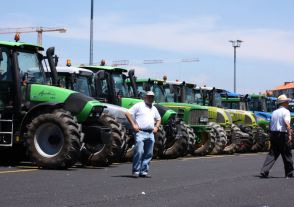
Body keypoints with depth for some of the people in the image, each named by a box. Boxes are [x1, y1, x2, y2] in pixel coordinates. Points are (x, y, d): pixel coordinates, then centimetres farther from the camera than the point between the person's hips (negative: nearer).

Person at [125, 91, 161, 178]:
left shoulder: (154, 108, 23)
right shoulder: (139, 106, 3)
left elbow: (158, 119, 36)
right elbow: (128, 113, -3)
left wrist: (156, 127, 18)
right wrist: (133, 125, -9)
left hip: (150, 134, 7)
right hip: (140, 132, -6)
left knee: (148, 154, 4)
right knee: (139, 152, -15)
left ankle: (144, 171, 9)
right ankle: (136, 171, -9)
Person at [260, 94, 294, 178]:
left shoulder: (274, 112, 15)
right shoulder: (286, 111, -7)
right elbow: (287, 123, -21)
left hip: (273, 134, 6)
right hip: (282, 134, -6)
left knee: (272, 154, 5)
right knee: (287, 155, 7)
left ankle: (264, 171, -8)